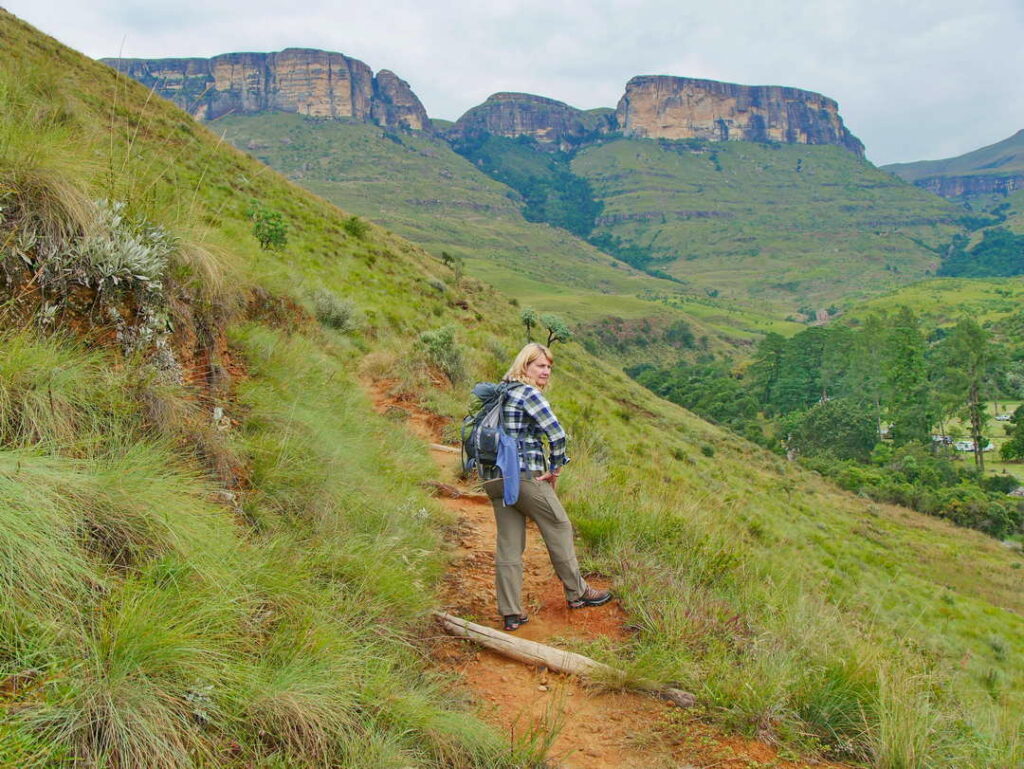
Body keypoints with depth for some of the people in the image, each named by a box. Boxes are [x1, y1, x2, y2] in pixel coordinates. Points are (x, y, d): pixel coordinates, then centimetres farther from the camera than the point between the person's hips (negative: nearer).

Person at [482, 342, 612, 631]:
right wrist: (555, 469, -5)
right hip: (525, 475, -8)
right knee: (559, 529, 10)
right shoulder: (529, 393, -10)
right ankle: (577, 593, 24)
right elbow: (557, 434, -19)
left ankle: (510, 614, 11)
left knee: (508, 545, 9)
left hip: (494, 478, 8)